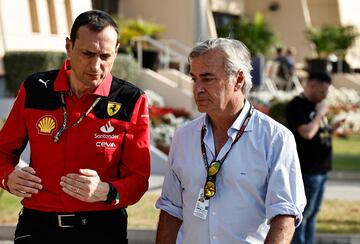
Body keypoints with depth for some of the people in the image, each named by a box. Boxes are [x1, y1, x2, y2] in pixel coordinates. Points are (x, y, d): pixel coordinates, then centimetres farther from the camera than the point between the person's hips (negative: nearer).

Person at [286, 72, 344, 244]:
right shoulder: (297, 106, -14)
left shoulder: (315, 105, 15)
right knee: (303, 213, -5)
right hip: (308, 170, -10)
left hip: (321, 169, 10)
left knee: (312, 213, 14)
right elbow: (307, 133, -26)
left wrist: (331, 128, 7)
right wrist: (320, 113, -16)